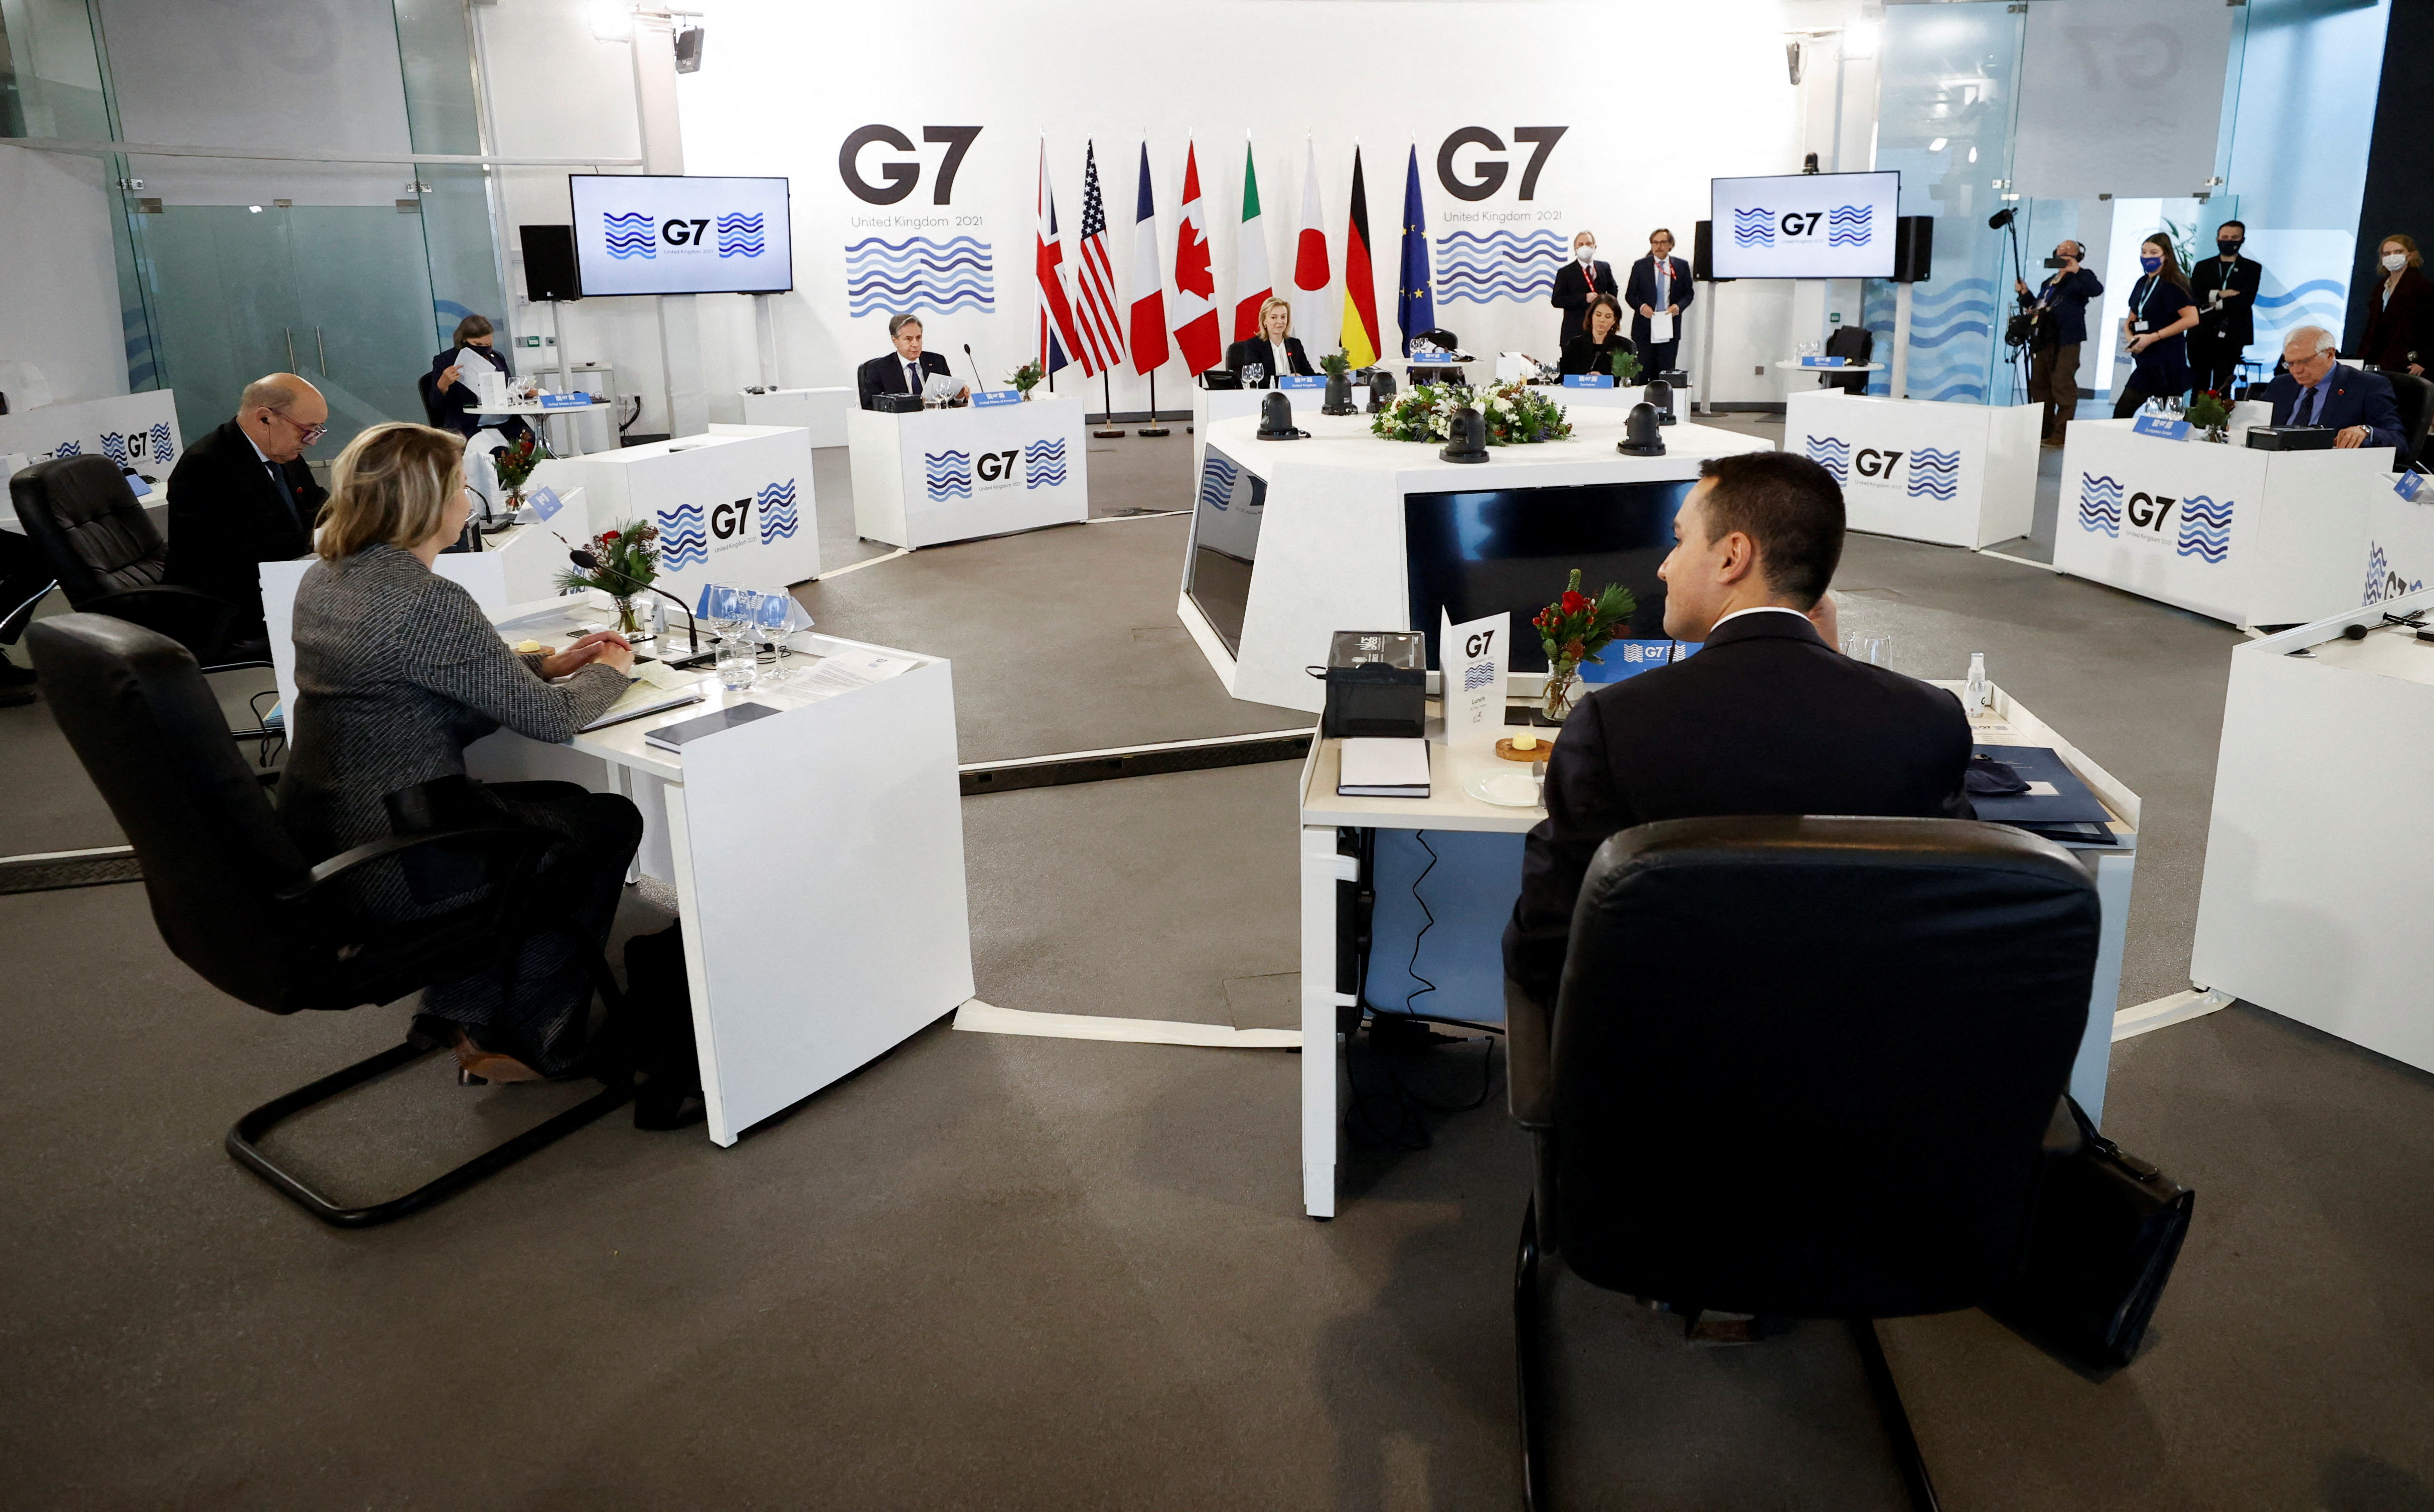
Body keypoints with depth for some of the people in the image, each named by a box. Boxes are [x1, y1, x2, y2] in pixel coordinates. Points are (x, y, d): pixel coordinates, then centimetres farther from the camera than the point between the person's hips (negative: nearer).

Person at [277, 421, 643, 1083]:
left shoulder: (322, 580, 7)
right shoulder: (430, 602, -22)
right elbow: (550, 718, -17)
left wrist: (545, 664, 14)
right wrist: (608, 672, 3)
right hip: (384, 866, -9)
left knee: (558, 805, 23)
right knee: (609, 823, 9)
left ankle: (466, 1017, 25)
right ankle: (531, 1042, 20)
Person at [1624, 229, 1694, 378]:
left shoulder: (1682, 266, 7)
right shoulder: (1640, 266, 5)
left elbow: (1688, 294, 11)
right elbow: (1630, 295, 6)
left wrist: (1679, 306, -10)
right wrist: (1641, 306, -14)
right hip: (1644, 328, 0)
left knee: (1666, 374, 1)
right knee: (1642, 372, -1)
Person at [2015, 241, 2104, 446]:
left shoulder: (2080, 278, 2)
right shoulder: (2049, 282, 25)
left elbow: (2097, 289, -18)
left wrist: (2077, 270, -24)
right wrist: (2024, 294, 16)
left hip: (2065, 342, -9)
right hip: (2042, 341, 9)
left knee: (2062, 387, -11)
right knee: (2039, 387, 11)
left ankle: (2061, 434, -12)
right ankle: (2044, 431, 19)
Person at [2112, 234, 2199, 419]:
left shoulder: (2173, 284, -9)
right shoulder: (2143, 283, 13)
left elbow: (2192, 319, -18)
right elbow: (2131, 321, 22)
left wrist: (2153, 337, -18)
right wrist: (2130, 337, -1)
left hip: (2166, 364, -8)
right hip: (2146, 361, 8)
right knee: (2121, 413, 2)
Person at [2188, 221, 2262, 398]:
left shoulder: (2252, 269, 8)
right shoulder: (2203, 267, 13)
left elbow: (2246, 300, -7)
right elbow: (2192, 296, -2)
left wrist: (2215, 303, -8)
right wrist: (2219, 294, -13)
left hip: (2231, 338, -2)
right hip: (2202, 336, 2)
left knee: (2221, 389, -2)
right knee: (2199, 388, 2)